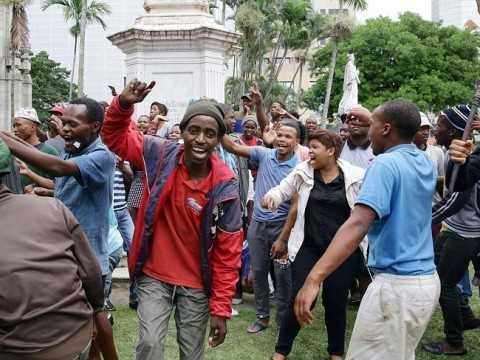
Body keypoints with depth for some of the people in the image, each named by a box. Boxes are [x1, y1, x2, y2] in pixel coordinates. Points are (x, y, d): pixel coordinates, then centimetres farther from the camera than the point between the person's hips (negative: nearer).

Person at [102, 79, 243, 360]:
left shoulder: (225, 186, -16)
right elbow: (116, 136, 3)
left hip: (196, 284, 0)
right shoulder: (159, 155, -12)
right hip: (154, 276, 1)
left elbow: (228, 251, -11)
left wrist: (221, 308, -9)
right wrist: (123, 105, -20)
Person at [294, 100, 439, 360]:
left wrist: (314, 279, -37)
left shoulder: (385, 163, -16)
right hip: (427, 281, 9)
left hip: (396, 285, -9)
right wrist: (372, 119, 40)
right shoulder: (425, 162, 8)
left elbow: (358, 224, -31)